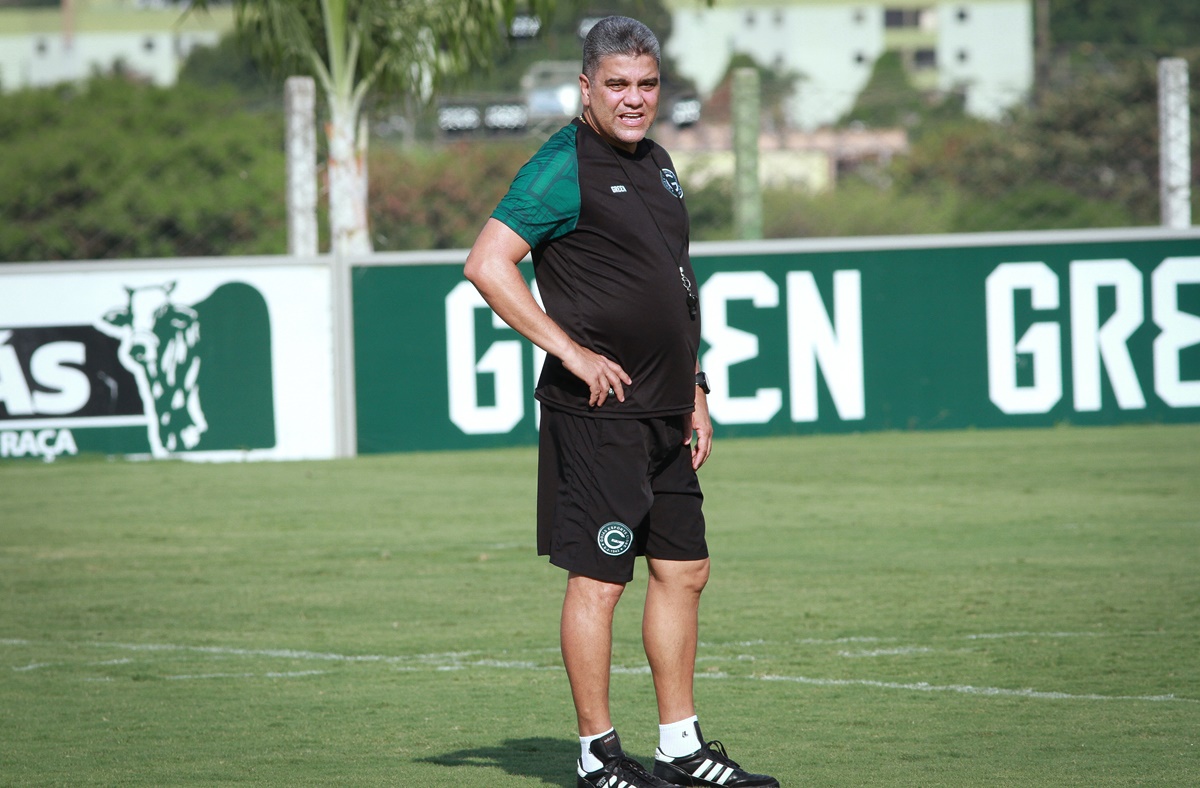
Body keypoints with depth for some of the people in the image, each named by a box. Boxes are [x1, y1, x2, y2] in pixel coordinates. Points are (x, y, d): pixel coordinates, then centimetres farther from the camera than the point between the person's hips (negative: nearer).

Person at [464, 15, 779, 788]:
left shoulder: (656, 165, 15)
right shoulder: (565, 168, -11)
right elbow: (488, 263, -18)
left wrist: (695, 391, 20)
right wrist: (572, 352, -19)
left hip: (662, 413, 9)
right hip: (597, 413, -9)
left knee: (684, 571, 11)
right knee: (599, 579, -5)